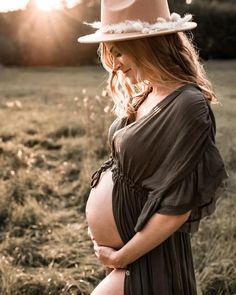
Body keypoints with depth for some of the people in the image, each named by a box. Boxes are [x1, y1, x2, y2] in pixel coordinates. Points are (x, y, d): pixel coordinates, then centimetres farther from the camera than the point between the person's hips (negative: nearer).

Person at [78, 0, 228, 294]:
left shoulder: (188, 105, -25)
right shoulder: (146, 95, 1)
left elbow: (177, 207, -23)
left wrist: (120, 257, -14)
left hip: (144, 256, -8)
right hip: (122, 246, 8)